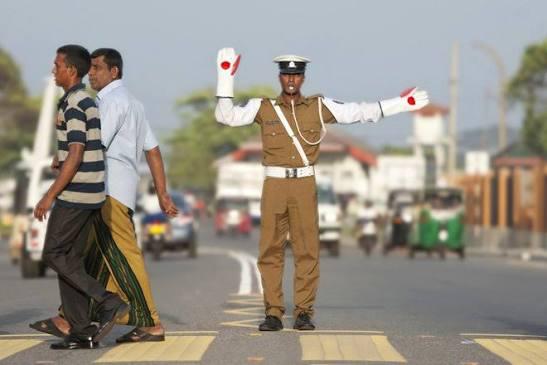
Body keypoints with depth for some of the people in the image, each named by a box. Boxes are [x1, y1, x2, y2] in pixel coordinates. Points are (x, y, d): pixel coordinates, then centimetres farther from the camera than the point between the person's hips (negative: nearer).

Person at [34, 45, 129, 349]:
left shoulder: (74, 105, -15)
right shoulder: (88, 102, 16)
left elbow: (75, 156, -20)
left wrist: (50, 195, -19)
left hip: (75, 194, -10)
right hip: (91, 193, 10)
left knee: (54, 254, -3)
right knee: (71, 259, 9)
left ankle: (109, 303, -8)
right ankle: (82, 332, 8)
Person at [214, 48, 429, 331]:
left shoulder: (319, 107, 8)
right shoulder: (263, 108, 6)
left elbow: (359, 113, 10)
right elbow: (226, 116, -1)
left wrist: (401, 103, 7)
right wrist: (225, 77, -5)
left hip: (304, 183, 0)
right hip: (274, 183, 0)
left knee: (307, 249, -2)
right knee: (270, 250, -1)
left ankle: (304, 312, 3)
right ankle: (273, 313, 3)